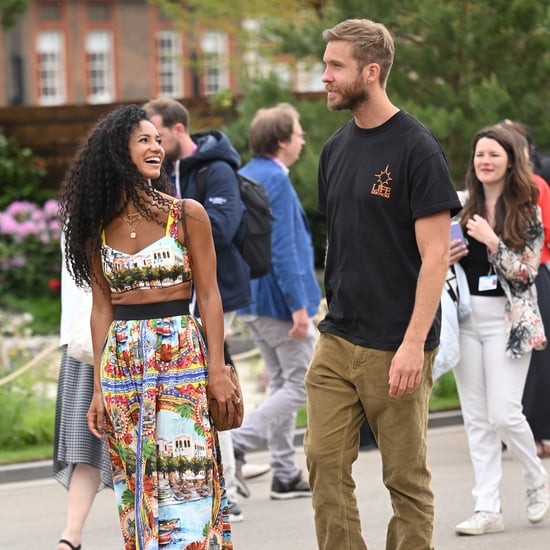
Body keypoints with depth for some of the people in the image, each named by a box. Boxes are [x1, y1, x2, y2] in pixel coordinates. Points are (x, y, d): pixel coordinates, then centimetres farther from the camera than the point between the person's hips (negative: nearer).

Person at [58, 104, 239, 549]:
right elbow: (102, 309, 9)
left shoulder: (187, 214, -1)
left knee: (183, 475, -7)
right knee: (135, 482, 6)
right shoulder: (97, 226, 6)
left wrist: (217, 370, -8)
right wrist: (99, 388, 6)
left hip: (181, 353, -3)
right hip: (121, 361, 3)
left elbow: (209, 296, -1)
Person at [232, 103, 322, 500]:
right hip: (278, 299, -10)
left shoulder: (245, 177, 12)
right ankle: (237, 443, -12)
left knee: (282, 384, 15)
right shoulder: (275, 180, -17)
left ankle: (286, 476, 16)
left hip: (253, 301, 10)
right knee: (302, 385, -2)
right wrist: (298, 306, -22)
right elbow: (282, 247, -22)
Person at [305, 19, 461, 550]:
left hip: (396, 347, -6)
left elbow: (434, 256, -13)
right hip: (336, 341, 6)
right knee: (325, 462, 2)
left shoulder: (416, 148, -10)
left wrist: (414, 344, -19)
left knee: (406, 477, 2)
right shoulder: (336, 149, 11)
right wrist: (334, 310, 12)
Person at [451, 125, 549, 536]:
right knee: (476, 418, 3)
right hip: (466, 317, 4)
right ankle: (488, 508, 6)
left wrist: (493, 242, -18)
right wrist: (444, 259, -2)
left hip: (507, 318, -4)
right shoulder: (462, 207, 9)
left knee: (504, 413, -9)